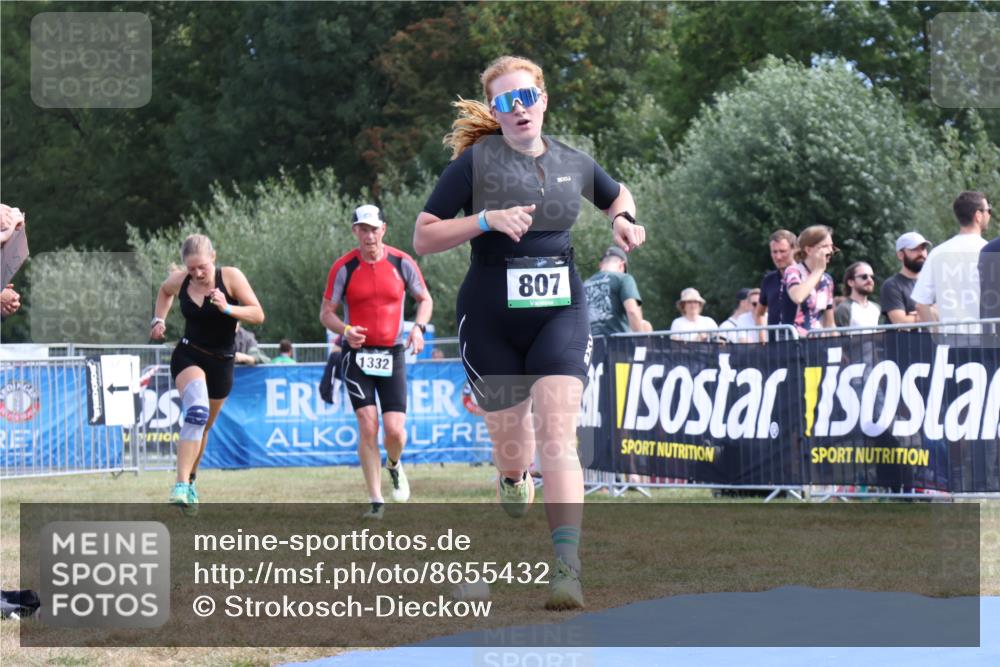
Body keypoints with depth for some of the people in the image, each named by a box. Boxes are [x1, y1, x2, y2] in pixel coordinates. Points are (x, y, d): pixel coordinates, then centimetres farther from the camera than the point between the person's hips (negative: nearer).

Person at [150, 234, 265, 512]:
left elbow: (258, 314, -15)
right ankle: (182, 485, -34)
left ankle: (189, 482, 38)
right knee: (197, 411, -28)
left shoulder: (230, 277, -13)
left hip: (222, 362, 2)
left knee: (203, 426, 14)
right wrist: (159, 320, 7)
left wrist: (228, 309, -29)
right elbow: (164, 292, 20)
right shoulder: (179, 281, -6)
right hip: (188, 356, -1)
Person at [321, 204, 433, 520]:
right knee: (367, 426, -11)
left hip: (392, 354, 1)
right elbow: (326, 312, 0)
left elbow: (425, 299, 11)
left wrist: (419, 327, -8)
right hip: (357, 354, -1)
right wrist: (345, 330, -21)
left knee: (395, 430, -7)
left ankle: (394, 466, 29)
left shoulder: (402, 263, -1)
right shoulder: (343, 267, -5)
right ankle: (376, 500, -3)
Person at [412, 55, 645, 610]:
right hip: (490, 320, -1)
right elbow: (423, 238, -7)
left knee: (557, 437, -16)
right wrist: (486, 219, -20)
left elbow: (617, 194, 28)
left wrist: (624, 219, 5)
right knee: (510, 444, 9)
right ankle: (513, 481, 49)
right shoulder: (475, 162, -5)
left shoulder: (573, 164, 6)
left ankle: (567, 568, -24)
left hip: (560, 313, 1)